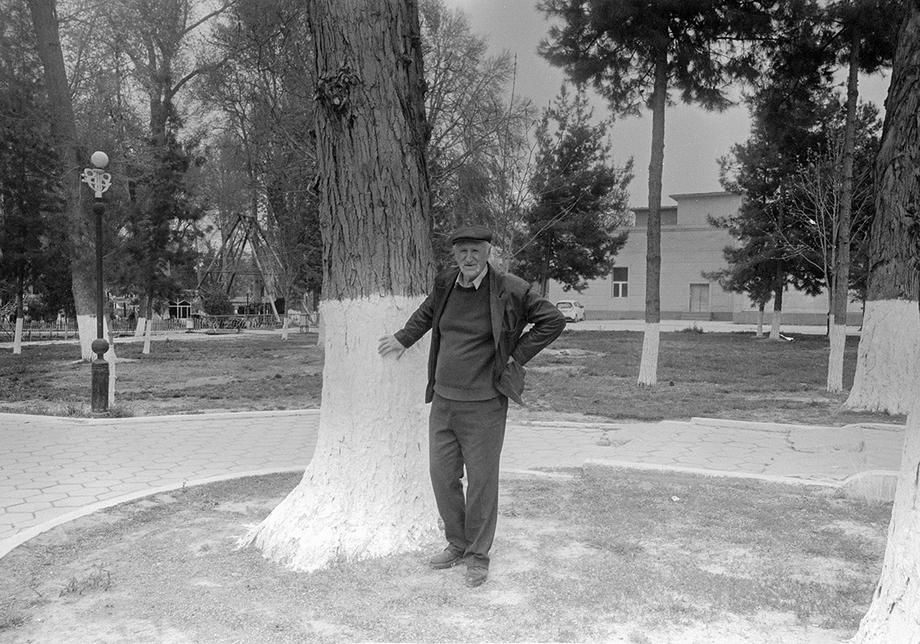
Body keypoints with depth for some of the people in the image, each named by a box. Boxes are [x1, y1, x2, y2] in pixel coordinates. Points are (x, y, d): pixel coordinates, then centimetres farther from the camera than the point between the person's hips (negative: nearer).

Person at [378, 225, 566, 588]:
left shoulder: (509, 291, -10)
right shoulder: (446, 284, 5)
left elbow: (553, 321, -3)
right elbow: (427, 313, 28)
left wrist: (516, 357, -5)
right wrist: (403, 339, 27)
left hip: (483, 404, -5)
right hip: (442, 400, 5)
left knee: (481, 480, 3)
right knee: (442, 475, 10)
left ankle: (478, 555, 20)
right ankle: (457, 544, 29)